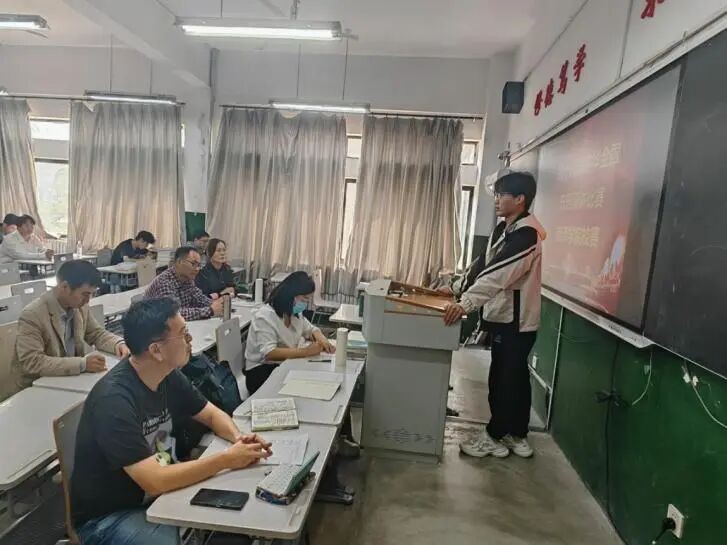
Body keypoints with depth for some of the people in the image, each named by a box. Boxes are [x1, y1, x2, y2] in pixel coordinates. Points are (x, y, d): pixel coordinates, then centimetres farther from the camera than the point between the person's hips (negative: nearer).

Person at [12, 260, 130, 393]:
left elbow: (97, 334, 10)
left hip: (72, 379, 6)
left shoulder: (80, 306, -4)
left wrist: (118, 344, -11)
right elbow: (32, 362, -27)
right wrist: (82, 364, -34)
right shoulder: (32, 315, -21)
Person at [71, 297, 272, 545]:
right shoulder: (114, 401, -30)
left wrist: (238, 438, -15)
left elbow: (212, 414, 5)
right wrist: (226, 459, -27)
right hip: (109, 515, -7)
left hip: (157, 492, 7)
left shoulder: (168, 375, -6)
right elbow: (154, 481, -33)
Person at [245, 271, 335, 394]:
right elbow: (269, 353, -29)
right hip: (262, 371, -7)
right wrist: (305, 351, -34)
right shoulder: (265, 317, -18)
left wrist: (322, 340, -4)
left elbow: (311, 330, 20)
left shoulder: (296, 313, 7)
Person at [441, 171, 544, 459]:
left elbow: (499, 274, -31)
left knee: (504, 379, 2)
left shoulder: (527, 233, -19)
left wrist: (466, 303, -38)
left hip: (516, 319, -9)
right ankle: (517, 436, 28)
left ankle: (495, 437, 17)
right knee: (515, 377, 16)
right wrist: (456, 289, 11)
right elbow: (482, 264, 16)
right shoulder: (503, 229, 11)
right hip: (503, 316, 9)